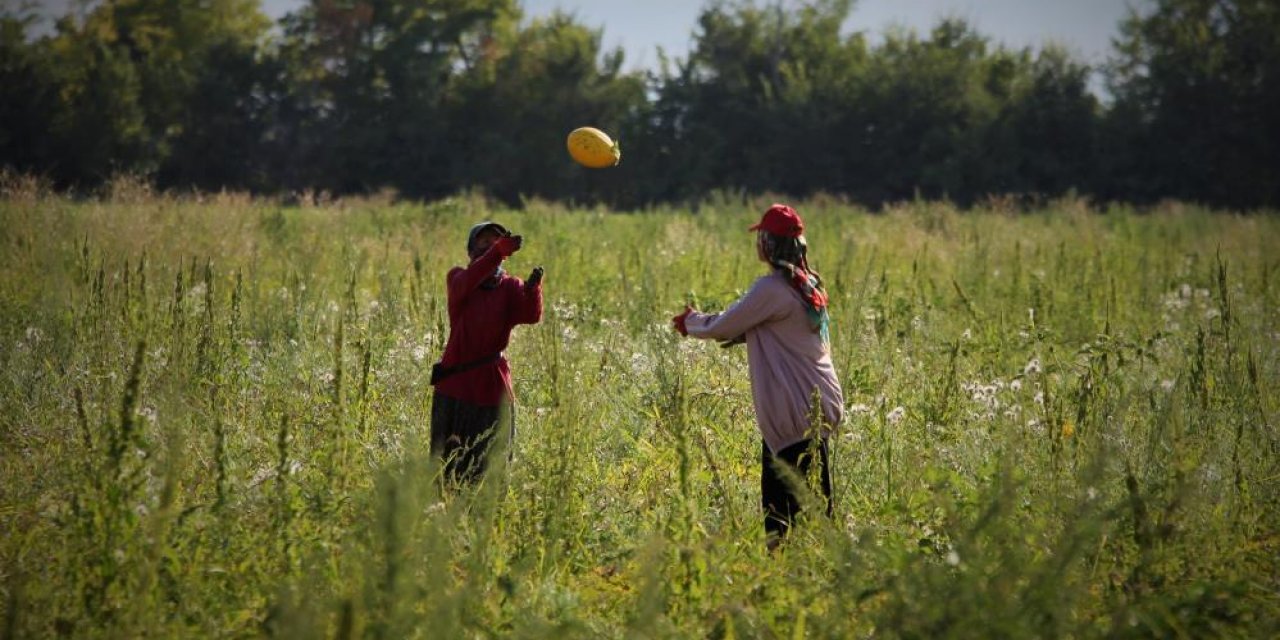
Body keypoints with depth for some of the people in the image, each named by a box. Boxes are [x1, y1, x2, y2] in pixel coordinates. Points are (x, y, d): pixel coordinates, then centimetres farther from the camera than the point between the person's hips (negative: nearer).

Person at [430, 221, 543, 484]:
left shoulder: (510, 287, 4)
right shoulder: (457, 278, 1)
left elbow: (532, 315, -14)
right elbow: (467, 282, -24)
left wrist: (533, 288, -36)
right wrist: (498, 252, -39)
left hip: (493, 388, 1)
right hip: (454, 385, -1)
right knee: (450, 465, 4)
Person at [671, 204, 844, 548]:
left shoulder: (772, 288, -16)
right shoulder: (808, 284, 12)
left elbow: (723, 328, -8)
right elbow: (748, 327, 21)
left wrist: (692, 321, 12)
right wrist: (701, 322, 16)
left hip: (798, 410, -9)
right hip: (816, 401, 9)